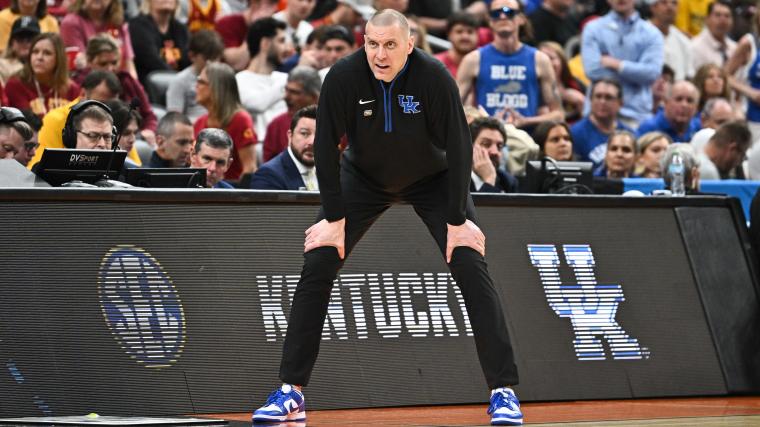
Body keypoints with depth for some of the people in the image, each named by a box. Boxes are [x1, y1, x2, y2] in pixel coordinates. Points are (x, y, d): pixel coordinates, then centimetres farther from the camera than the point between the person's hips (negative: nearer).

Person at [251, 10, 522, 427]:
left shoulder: (433, 77, -29)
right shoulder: (344, 77, -26)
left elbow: (459, 147, -22)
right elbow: (325, 146, -17)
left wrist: (457, 220, -22)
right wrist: (334, 218, -17)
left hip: (433, 179, -1)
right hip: (364, 178, 1)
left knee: (471, 268, -15)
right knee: (316, 266, -10)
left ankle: (503, 392, -10)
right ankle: (291, 392, -3)